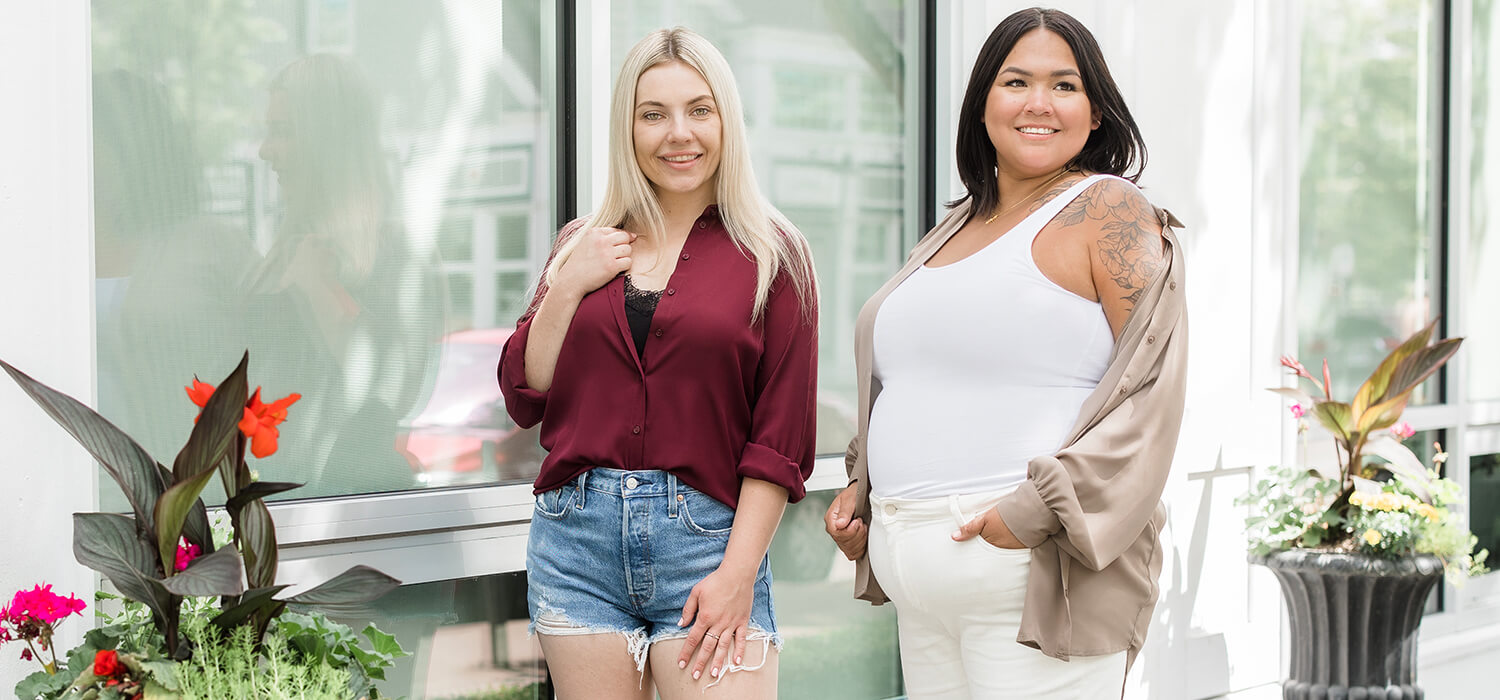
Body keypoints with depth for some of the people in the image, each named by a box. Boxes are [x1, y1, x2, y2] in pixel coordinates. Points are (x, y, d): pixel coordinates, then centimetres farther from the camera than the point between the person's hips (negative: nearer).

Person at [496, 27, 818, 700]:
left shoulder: (773, 254, 2)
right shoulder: (585, 245, 13)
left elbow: (782, 436, -3)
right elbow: (524, 398, 10)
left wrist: (739, 572, -10)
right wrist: (567, 290, -2)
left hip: (709, 541, -3)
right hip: (578, 541, 3)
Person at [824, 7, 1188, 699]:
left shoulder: (1108, 211, -4)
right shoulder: (957, 227, 19)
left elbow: (1150, 389, -12)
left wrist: (1037, 511, -19)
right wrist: (865, 488, 13)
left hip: (1034, 576, -7)